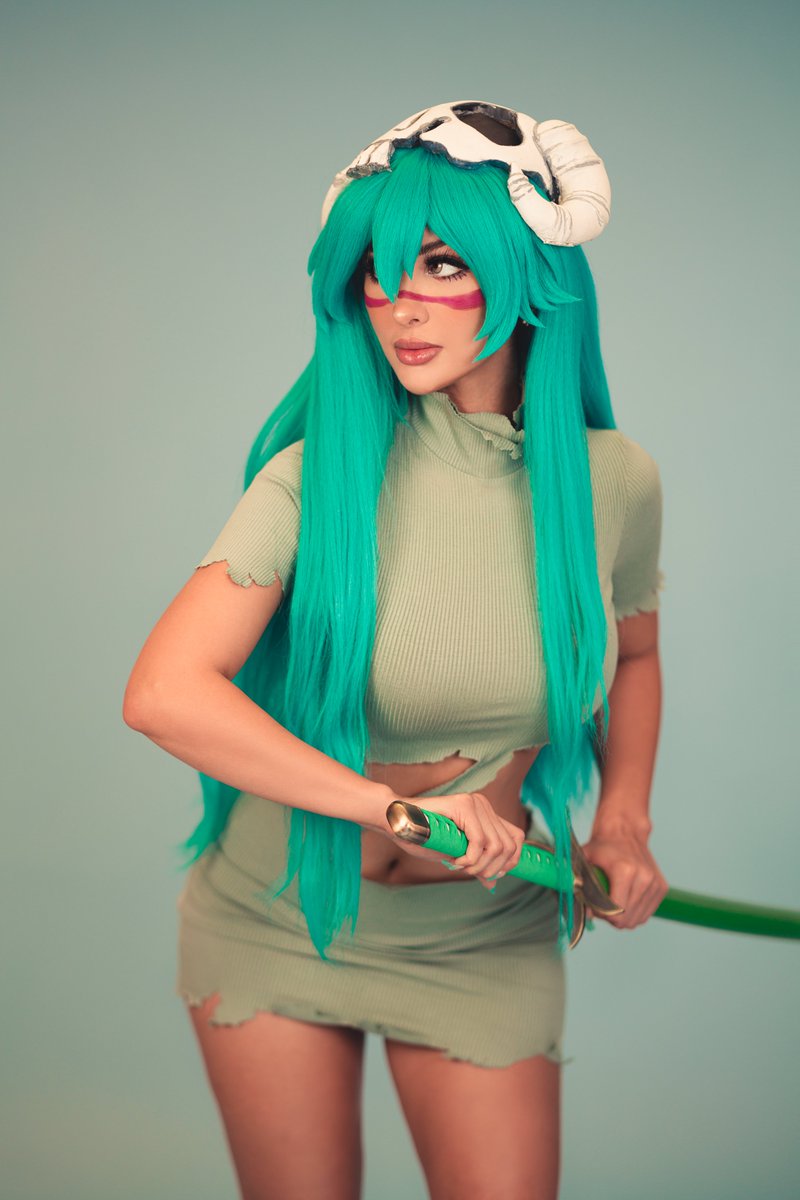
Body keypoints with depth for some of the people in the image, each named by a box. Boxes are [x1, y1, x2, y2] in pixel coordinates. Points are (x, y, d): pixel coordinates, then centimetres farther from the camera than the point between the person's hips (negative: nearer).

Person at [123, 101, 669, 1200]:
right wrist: (393, 806, -27)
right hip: (275, 923, -1)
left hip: (487, 943, 2)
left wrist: (624, 822, -3)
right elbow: (164, 693, -28)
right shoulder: (319, 475, -19)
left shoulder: (614, 480, -9)